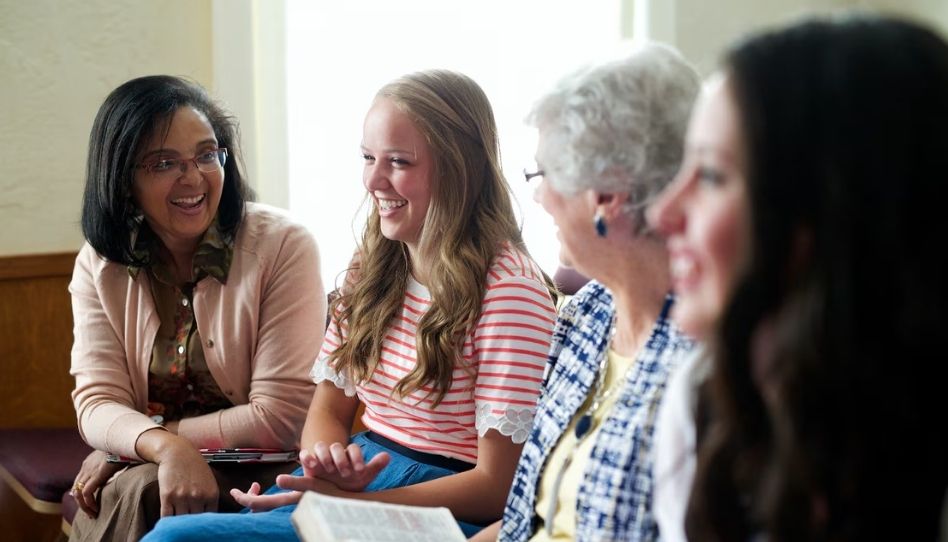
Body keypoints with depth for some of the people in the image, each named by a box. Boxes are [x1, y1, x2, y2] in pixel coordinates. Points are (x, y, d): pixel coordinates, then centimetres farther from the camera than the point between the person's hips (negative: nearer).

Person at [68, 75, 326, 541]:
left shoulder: (283, 247, -11)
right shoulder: (99, 266, 2)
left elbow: (280, 418, -16)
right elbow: (97, 402, -8)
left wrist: (132, 442, -15)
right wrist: (168, 447, -31)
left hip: (253, 479, -3)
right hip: (141, 468, 4)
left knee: (138, 492, -30)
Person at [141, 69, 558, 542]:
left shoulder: (507, 289, -14)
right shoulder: (372, 266, 10)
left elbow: (498, 487, -15)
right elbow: (328, 408, 14)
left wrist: (348, 501, -20)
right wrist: (326, 458, -11)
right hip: (359, 477, 7)